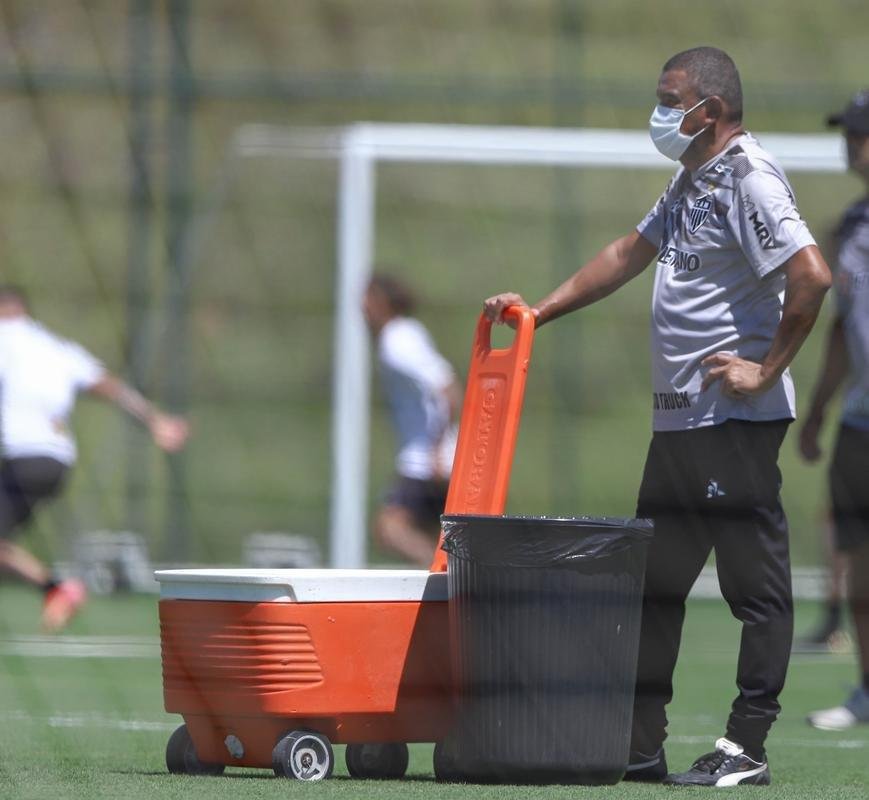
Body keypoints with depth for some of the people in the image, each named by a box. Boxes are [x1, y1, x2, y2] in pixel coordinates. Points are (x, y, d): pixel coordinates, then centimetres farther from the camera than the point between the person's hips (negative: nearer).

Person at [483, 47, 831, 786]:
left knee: (756, 582, -5)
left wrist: (766, 369, -19)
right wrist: (539, 311, 24)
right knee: (654, 580, 12)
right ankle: (639, 745, 18)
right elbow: (631, 254, 29)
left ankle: (748, 748, -4)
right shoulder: (691, 182, 17)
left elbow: (811, 275, -25)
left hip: (737, 420, -11)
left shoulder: (749, 179, -14)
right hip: (680, 418, 11)